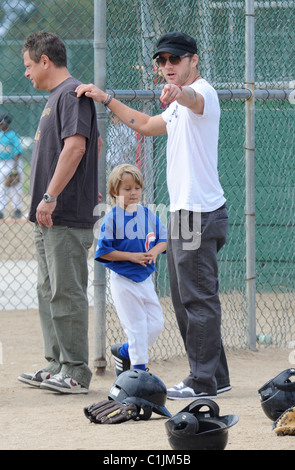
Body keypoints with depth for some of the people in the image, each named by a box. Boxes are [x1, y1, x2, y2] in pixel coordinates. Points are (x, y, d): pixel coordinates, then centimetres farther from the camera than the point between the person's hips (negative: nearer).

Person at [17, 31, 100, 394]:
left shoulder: (73, 94, -12)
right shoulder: (56, 96, 19)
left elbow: (75, 147, -23)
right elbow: (95, 143, 28)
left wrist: (50, 196, -25)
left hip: (67, 215, -11)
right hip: (48, 215, 11)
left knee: (66, 292, -10)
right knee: (48, 291, 13)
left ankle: (75, 372, -8)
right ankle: (56, 365, 18)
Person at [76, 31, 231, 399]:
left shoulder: (203, 92, -11)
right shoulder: (179, 106, 22)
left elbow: (194, 99, -37)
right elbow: (146, 125, 37)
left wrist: (177, 93, -60)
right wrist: (105, 100, 31)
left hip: (199, 214, -11)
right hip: (183, 214, 11)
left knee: (199, 300, -10)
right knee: (187, 301, 14)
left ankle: (203, 382, -10)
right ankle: (215, 377, 19)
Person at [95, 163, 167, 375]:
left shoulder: (148, 214, 6)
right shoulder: (112, 218, -9)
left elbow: (164, 239, 10)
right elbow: (103, 251, -13)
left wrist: (154, 251, -11)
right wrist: (132, 256, -19)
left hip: (145, 279, 6)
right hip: (123, 280, -6)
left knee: (156, 324, 6)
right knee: (137, 326, -4)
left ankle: (124, 351, 24)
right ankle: (139, 368, 6)